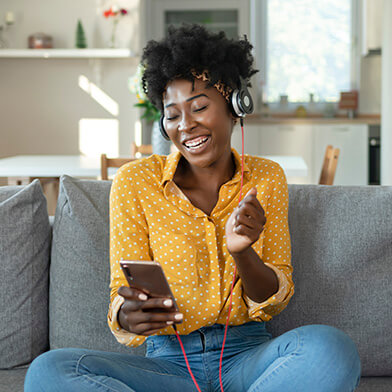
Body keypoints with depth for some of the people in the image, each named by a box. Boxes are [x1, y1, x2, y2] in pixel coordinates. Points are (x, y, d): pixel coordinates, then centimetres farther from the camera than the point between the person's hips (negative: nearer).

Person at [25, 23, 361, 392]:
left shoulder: (266, 179, 7)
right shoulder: (135, 182, 0)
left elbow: (274, 301, 4)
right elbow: (123, 300, -1)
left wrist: (242, 252, -18)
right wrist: (128, 316, -26)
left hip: (248, 359, 1)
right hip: (168, 361, 0)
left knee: (332, 349, -33)